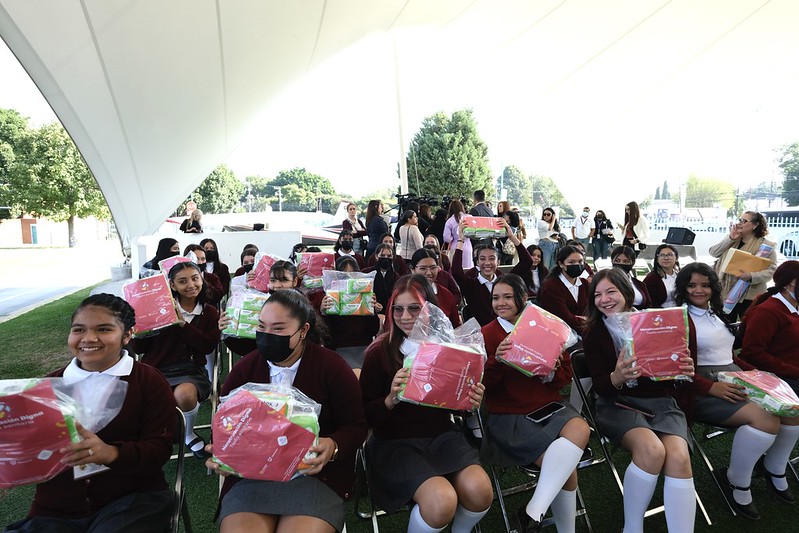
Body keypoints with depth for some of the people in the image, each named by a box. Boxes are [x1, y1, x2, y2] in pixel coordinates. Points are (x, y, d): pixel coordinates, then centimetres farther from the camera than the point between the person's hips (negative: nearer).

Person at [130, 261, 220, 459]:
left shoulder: (210, 313, 10)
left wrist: (183, 323, -14)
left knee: (184, 394, -34)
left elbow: (208, 346, -6)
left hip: (190, 370, 0)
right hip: (156, 369, 0)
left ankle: (189, 434, 0)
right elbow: (139, 348, 6)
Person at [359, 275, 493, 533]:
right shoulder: (380, 352, -10)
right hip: (395, 442, -3)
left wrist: (472, 401, -11)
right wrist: (391, 399, -26)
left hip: (442, 434, 4)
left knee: (479, 491, -22)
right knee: (441, 501, -28)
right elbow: (365, 415, -7)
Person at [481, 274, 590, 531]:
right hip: (509, 415, -3)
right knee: (566, 468, -22)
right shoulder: (486, 334, 0)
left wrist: (550, 372, -16)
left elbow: (566, 375, 7)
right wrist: (497, 360, -25)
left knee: (580, 429, -29)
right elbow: (479, 385, -7)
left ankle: (534, 510, -22)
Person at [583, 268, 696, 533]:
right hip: (618, 403, -2)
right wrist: (617, 378, -30)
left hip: (661, 400, 2)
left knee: (678, 457, -29)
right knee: (652, 449, -31)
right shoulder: (593, 333, 0)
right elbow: (601, 387, -7)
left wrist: (683, 370, -17)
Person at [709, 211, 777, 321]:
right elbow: (713, 252, 1)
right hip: (726, 293, 4)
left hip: (749, 296, -4)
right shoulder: (731, 240, 11)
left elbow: (771, 270, -11)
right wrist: (730, 238, -8)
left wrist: (751, 276, -28)